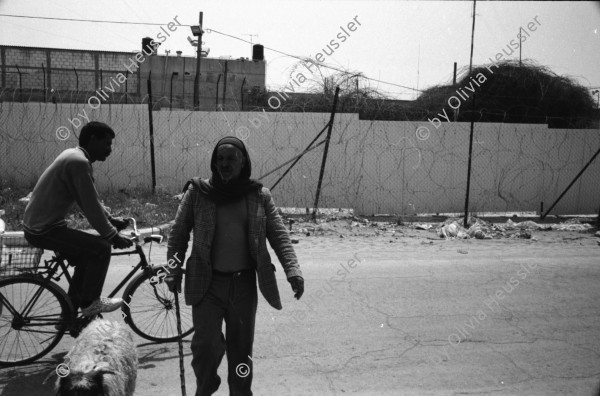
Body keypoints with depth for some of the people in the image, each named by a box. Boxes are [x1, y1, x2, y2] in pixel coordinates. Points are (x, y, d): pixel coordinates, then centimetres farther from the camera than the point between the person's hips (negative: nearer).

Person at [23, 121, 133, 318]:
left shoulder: (72, 155, 11)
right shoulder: (78, 162, -22)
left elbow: (90, 202, 18)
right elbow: (91, 207, -22)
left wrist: (111, 220, 15)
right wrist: (113, 237, -12)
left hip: (39, 223, 11)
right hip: (43, 230, -11)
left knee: (87, 256, 18)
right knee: (101, 249, -12)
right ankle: (90, 303, 5)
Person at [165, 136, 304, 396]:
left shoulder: (260, 196, 1)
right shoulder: (197, 192, -1)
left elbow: (278, 235, -3)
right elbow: (178, 234, 4)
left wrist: (292, 270, -15)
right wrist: (174, 271, -5)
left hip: (245, 284, 1)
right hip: (207, 284, -1)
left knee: (241, 347, 12)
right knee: (206, 345, -5)